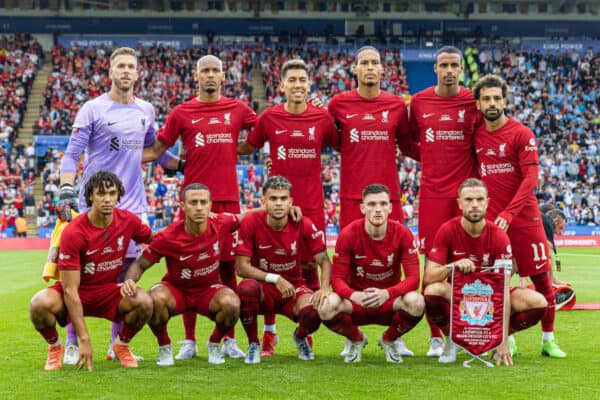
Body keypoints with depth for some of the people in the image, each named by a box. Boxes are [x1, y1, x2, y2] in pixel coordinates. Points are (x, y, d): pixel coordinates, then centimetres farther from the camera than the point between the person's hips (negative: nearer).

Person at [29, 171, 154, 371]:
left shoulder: (128, 220, -11)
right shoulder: (73, 233, -23)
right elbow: (70, 290, -22)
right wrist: (84, 339, -26)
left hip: (109, 290, 3)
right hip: (77, 292, -2)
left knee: (144, 302, -28)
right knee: (40, 304, -34)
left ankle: (121, 345, 4)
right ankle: (55, 347, 0)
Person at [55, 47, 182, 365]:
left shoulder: (145, 111, 12)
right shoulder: (93, 109, -4)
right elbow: (72, 155, -7)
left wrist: (186, 166, 18)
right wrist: (66, 191, -19)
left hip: (133, 204, 5)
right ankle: (72, 344, 6)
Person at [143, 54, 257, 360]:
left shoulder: (238, 109, 10)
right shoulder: (181, 113, 5)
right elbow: (156, 150, 7)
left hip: (228, 198, 1)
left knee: (227, 266, 5)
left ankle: (229, 339, 13)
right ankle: (189, 341, 9)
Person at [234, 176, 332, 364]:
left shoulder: (303, 225, -10)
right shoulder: (250, 223, -14)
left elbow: (324, 261, -6)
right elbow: (241, 267, -14)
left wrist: (324, 289, -26)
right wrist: (275, 279, -24)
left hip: (294, 287, 1)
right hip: (263, 288, -1)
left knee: (314, 312, -32)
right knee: (246, 287, -37)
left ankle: (300, 337, 11)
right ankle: (253, 344, -10)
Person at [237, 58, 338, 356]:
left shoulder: (323, 118, 2)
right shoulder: (269, 117, 1)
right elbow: (247, 147, 14)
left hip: (311, 206, 0)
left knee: (309, 267, 5)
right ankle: (269, 331, 16)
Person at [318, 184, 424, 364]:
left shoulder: (402, 234, -12)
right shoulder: (348, 234, -13)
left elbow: (413, 278, -16)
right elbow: (337, 278, -12)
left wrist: (386, 293, -35)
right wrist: (354, 295, -36)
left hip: (389, 303, 0)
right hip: (356, 303, 0)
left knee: (416, 303, -33)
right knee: (327, 307, -33)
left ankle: (389, 340, 3)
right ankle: (357, 340, 5)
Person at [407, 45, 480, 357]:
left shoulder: (473, 102, 1)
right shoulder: (419, 102, 5)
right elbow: (411, 140, 18)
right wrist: (433, 159, 8)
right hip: (432, 192, 1)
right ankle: (435, 336, 8)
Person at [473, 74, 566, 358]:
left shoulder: (522, 135, -6)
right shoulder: (476, 136, 7)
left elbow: (531, 178, -12)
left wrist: (508, 213, -21)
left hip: (524, 218, -3)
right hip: (490, 219, 3)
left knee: (542, 279, 1)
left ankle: (548, 339, 12)